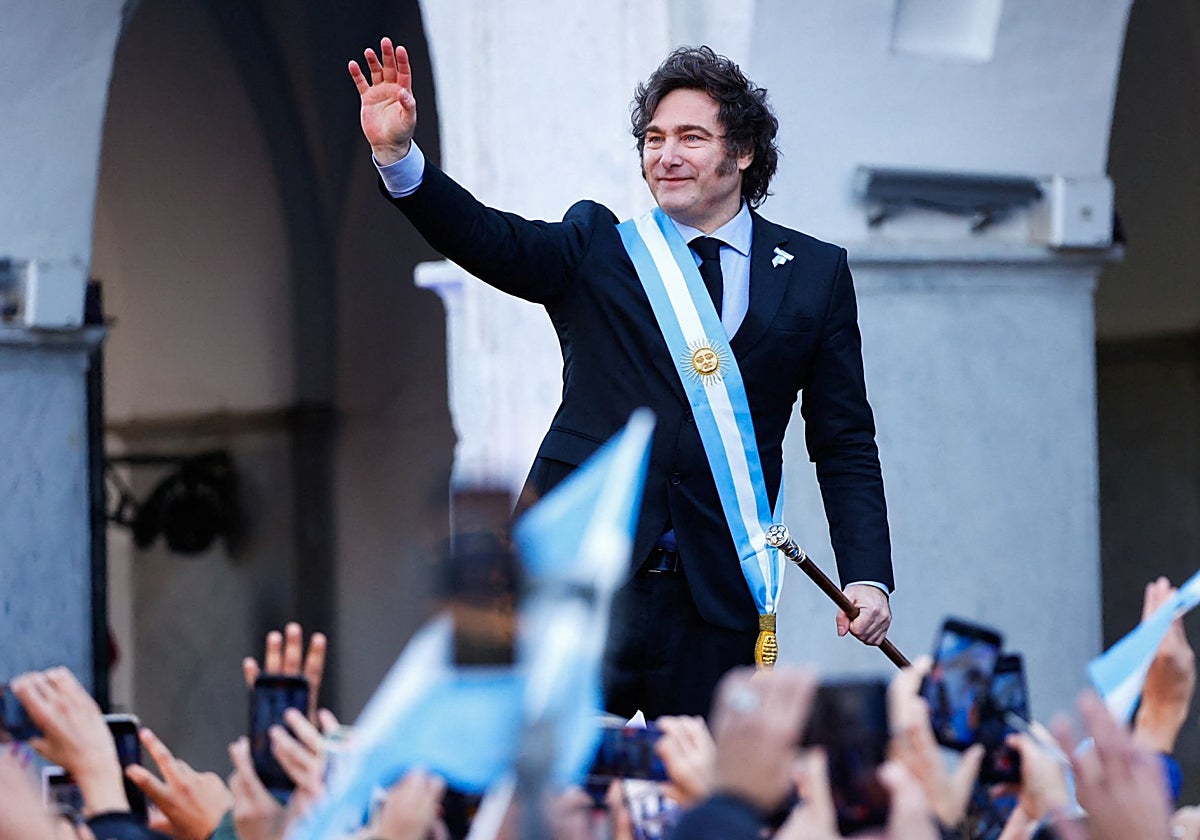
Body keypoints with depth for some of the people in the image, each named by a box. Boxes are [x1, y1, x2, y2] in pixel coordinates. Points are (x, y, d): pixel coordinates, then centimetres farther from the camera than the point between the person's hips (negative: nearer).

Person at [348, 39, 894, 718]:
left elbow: (845, 441, 9)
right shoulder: (597, 246, 9)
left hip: (716, 601, 1)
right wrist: (397, 154, -25)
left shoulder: (815, 273, 10)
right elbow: (490, 240, -8)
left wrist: (868, 577, -2)